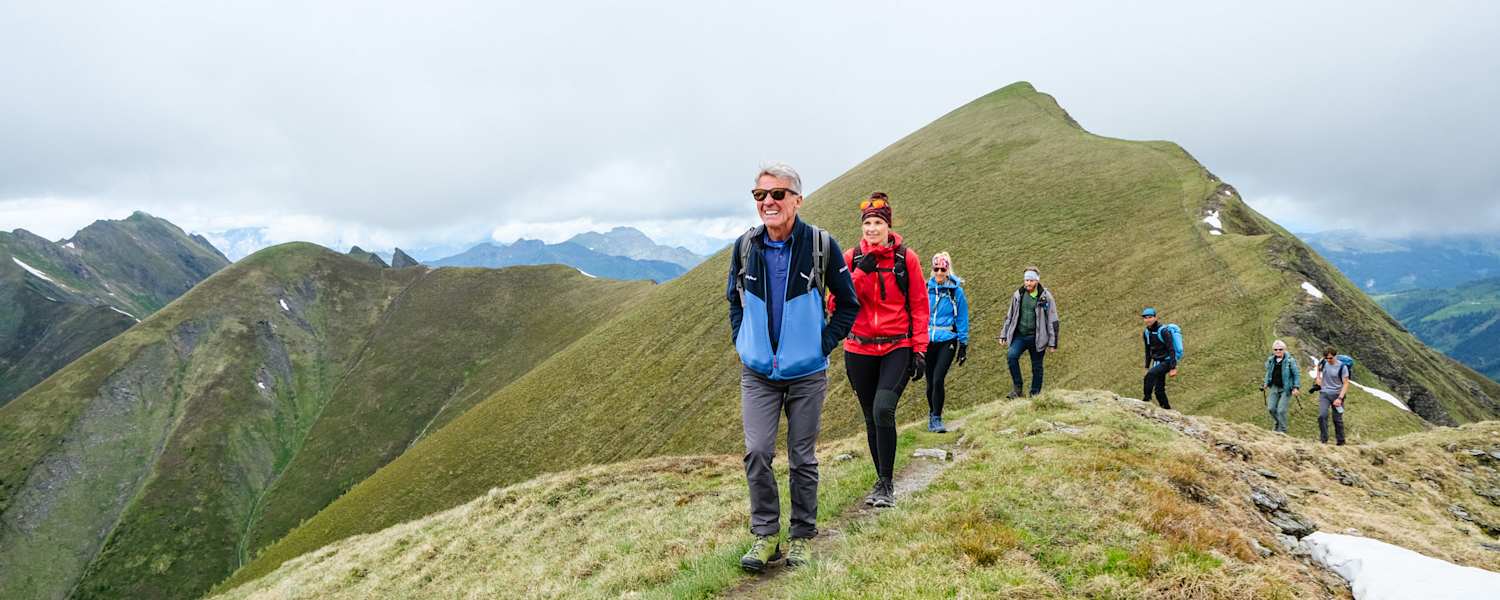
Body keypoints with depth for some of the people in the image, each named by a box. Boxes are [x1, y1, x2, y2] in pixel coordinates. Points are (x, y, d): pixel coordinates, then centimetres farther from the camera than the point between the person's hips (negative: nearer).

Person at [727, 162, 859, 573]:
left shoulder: (822, 245, -9)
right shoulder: (744, 246, -2)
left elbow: (848, 303, 2)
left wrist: (824, 345, -5)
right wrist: (742, 342, 5)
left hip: (806, 373, -2)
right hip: (757, 373, 2)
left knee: (802, 458, 7)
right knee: (757, 452, -5)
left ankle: (801, 536, 22)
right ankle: (765, 534, 11)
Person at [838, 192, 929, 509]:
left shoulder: (906, 258, -2)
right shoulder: (851, 258, 2)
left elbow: (919, 307, 2)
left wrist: (920, 350, -3)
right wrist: (860, 273, -16)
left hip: (898, 348, -2)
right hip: (860, 349, 3)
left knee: (883, 410, -20)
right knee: (871, 418, 10)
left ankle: (886, 484, -7)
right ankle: (882, 481, 26)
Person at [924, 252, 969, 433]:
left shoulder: (956, 290, -1)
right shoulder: (926, 289, 4)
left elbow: (962, 318, 3)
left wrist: (963, 345, 2)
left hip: (947, 340, -2)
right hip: (928, 340, 3)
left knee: (938, 379, -15)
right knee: (930, 382, 9)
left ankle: (937, 419, -5)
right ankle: (932, 414, 30)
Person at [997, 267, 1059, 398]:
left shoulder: (1046, 297, -4)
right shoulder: (1018, 295, 6)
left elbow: (1053, 321, -2)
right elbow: (1009, 316, 16)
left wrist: (1052, 343, -4)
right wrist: (1003, 335, 13)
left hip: (1037, 338, -2)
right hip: (1019, 336, 2)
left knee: (1037, 367, 5)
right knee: (1011, 356, -22)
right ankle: (1017, 387, -10)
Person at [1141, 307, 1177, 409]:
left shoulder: (1163, 331, -17)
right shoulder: (1146, 333, 5)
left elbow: (1171, 350, -19)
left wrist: (1173, 368, -23)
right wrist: (1147, 367, 16)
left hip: (1166, 361, -7)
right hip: (1156, 362, 7)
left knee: (1150, 374, -31)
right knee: (1159, 390, 5)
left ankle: (1146, 399, -25)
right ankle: (1167, 410, 17)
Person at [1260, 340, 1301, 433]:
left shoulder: (1290, 361, -11)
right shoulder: (1271, 360, 5)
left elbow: (1296, 375, -6)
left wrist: (1296, 387, -12)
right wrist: (1266, 383, 14)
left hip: (1286, 389, -5)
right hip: (1274, 387, 5)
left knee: (1281, 410, -7)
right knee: (1271, 408, 2)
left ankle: (1282, 431, 8)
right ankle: (1276, 423, 31)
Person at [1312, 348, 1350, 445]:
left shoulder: (1342, 367, -12)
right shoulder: (1323, 362, -2)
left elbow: (1346, 383, -13)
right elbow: (1318, 368, 25)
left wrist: (1340, 398, -21)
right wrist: (1317, 377, 11)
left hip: (1337, 394, -2)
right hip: (1324, 393, 2)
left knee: (1337, 419, 6)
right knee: (1322, 416, -14)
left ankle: (1341, 442, 20)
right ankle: (1323, 439, -6)